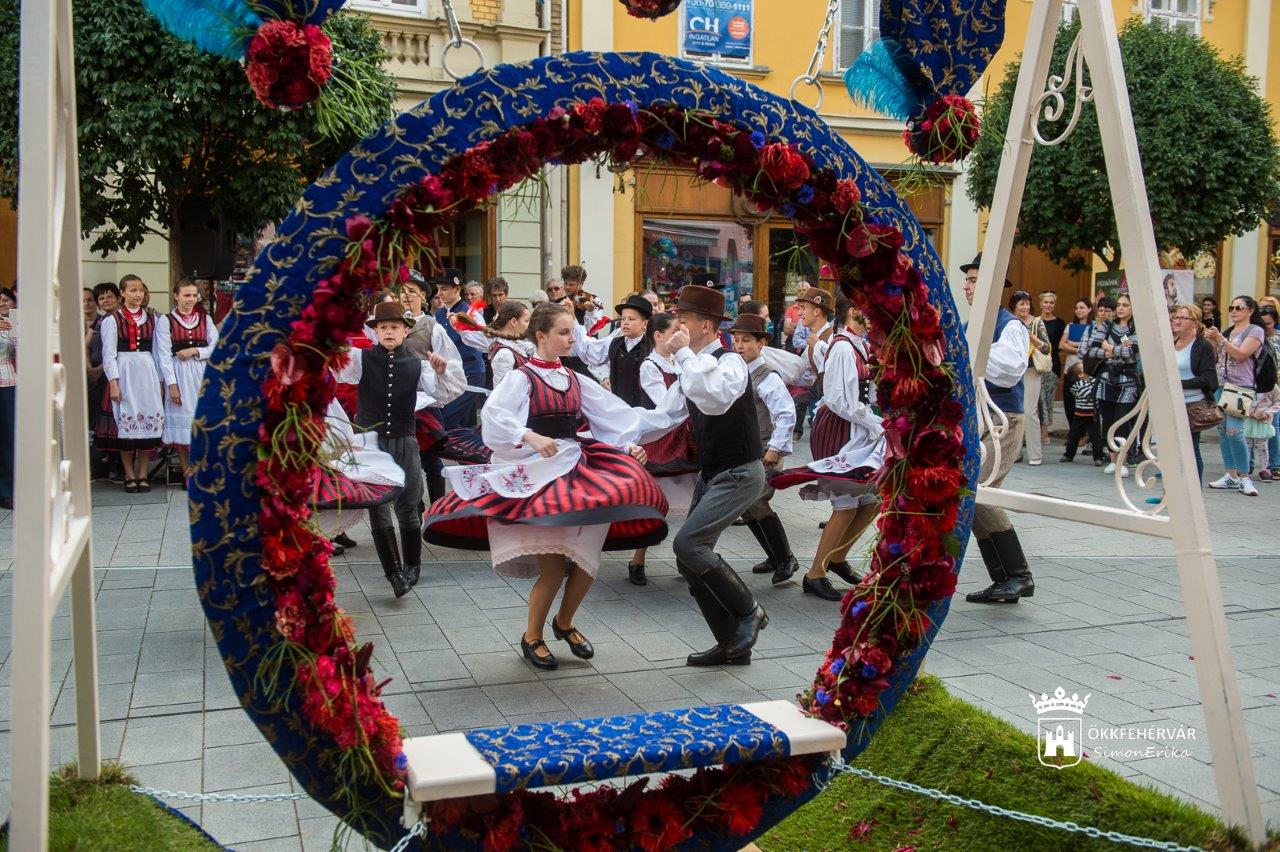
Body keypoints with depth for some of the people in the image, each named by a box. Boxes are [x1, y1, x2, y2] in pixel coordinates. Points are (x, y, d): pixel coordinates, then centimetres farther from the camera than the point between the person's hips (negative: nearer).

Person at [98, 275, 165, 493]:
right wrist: (113, 382, -9)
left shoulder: (151, 317, 9)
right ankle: (129, 476, 9)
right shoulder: (113, 320, -1)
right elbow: (109, 354, -3)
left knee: (149, 420, 2)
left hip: (147, 371, 3)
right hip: (124, 372, -3)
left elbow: (156, 350, 11)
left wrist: (160, 379, 8)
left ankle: (142, 474, 11)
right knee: (126, 423, -1)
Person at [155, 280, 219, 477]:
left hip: (201, 374, 2)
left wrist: (195, 351, -12)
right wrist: (171, 384, -11)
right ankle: (187, 473, 5)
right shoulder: (166, 320, 0)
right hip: (178, 374, -2)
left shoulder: (205, 319, 9)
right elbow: (164, 355, -4)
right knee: (181, 419, -1)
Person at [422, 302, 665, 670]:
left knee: (586, 563, 2)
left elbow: (613, 414, 12)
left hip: (578, 471, 6)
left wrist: (630, 445, -2)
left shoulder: (575, 380, 13)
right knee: (552, 567, -9)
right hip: (537, 476, -5)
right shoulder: (521, 377, -4)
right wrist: (531, 437, -30)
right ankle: (531, 637, 16)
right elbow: (492, 416, -18)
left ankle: (564, 622, 30)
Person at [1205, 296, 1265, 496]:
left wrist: (1220, 339, -17)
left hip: (1241, 387, -7)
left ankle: (1244, 478, -6)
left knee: (1234, 433, -14)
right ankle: (1231, 476, 11)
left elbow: (1241, 354, -14)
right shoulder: (1227, 331, 19)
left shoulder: (1255, 331, -1)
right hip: (1221, 385, 7)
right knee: (1222, 431, 6)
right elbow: (1215, 355, 16)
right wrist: (1210, 340, -1)